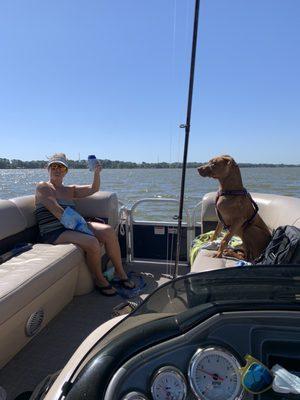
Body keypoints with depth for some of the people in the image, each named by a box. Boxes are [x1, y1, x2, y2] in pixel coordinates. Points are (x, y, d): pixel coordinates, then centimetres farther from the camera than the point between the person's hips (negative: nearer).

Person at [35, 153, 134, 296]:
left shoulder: (70, 190, 19)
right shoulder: (42, 187, 2)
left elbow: (93, 189, 7)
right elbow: (56, 211, -13)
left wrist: (97, 173, -10)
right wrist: (75, 224, -22)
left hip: (73, 226, 6)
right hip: (54, 233, -6)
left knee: (108, 231, -17)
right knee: (92, 243, -30)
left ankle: (120, 272, -5)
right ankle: (99, 280, -4)